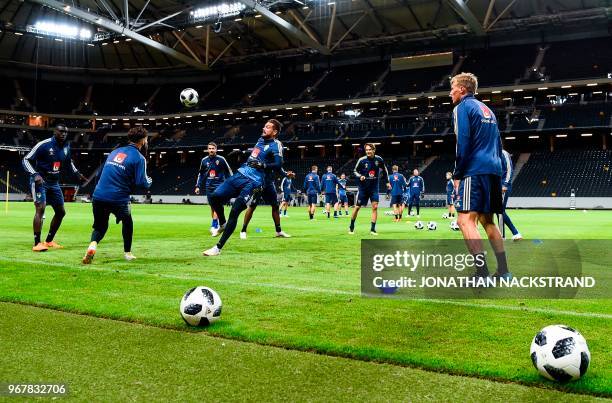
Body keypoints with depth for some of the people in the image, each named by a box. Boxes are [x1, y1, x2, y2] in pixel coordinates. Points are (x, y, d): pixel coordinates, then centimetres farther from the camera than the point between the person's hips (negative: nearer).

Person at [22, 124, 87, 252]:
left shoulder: (66, 146, 4)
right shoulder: (44, 145, -16)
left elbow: (69, 160, 25)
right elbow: (26, 160, -15)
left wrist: (77, 173, 18)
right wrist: (35, 175, -28)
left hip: (54, 183, 8)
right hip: (40, 181, -7)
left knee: (61, 212, 9)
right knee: (40, 208, -21)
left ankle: (49, 241, 23)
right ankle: (37, 244, -20)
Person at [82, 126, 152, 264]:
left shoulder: (115, 152, 17)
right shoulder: (139, 158, -3)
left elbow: (99, 175, 22)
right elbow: (142, 184, -10)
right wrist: (149, 182, 11)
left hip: (98, 196, 4)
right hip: (119, 199, -4)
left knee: (100, 227, 21)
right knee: (127, 222, 26)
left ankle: (93, 244, -9)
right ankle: (127, 252, 31)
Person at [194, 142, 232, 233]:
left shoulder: (221, 159, -4)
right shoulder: (204, 160, 6)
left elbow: (229, 172, 3)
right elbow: (201, 174, 17)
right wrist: (198, 186, 13)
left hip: (219, 185, -4)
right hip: (209, 186, 4)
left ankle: (214, 225, -18)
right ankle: (215, 225, 17)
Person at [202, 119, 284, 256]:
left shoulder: (275, 145, -4)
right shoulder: (261, 139, 19)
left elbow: (278, 164, -16)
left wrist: (262, 165, -20)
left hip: (253, 182, -8)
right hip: (240, 174, 8)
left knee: (234, 212, -14)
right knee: (214, 197, -3)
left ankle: (218, 248, -7)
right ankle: (222, 225, 22)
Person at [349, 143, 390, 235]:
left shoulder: (379, 159, -5)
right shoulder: (362, 160, -12)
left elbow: (385, 170, 12)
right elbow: (355, 171, 1)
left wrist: (387, 181, 9)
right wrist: (360, 176, -19)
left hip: (374, 187, 2)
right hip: (363, 187, -1)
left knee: (375, 207, -10)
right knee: (357, 207, 3)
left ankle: (373, 229, -1)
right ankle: (351, 227, 20)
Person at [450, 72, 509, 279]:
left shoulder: (463, 107, 0)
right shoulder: (487, 109, 24)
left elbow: (463, 143, -11)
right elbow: (498, 144, 23)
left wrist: (457, 175, -5)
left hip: (475, 170, -9)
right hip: (493, 170, 9)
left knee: (465, 219, -14)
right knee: (487, 220, 15)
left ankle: (482, 273, -23)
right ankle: (503, 271, 14)